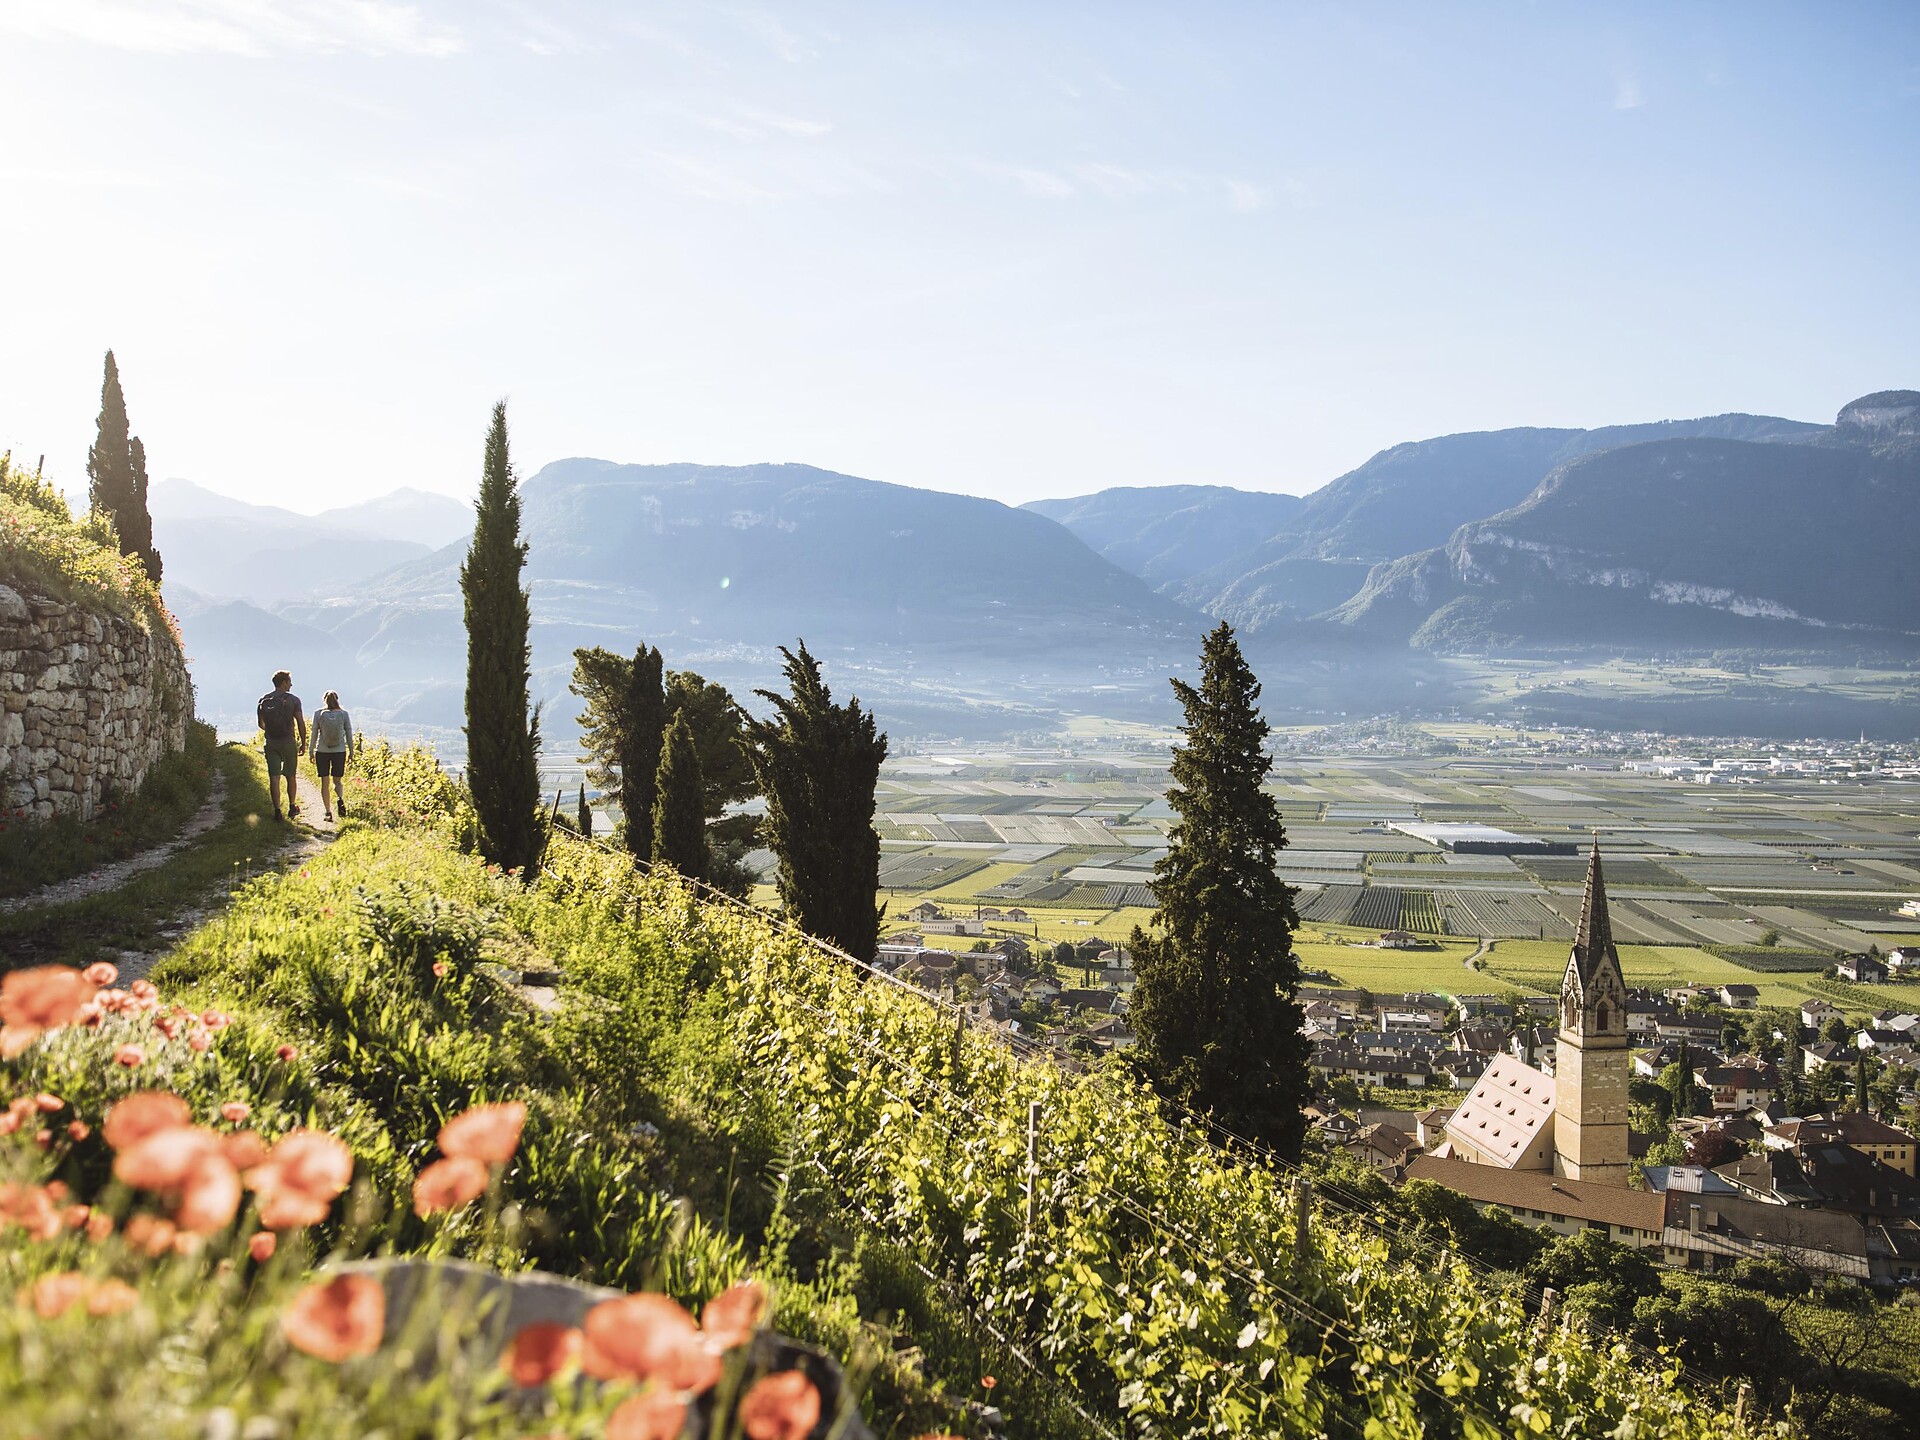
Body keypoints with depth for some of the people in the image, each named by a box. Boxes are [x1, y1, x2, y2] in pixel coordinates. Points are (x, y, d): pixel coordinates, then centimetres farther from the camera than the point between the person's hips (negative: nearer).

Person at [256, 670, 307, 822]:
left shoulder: (263, 700, 5)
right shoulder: (293, 699, -6)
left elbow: (260, 724, 11)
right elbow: (301, 723, -7)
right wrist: (303, 743, 2)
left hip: (271, 742, 2)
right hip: (288, 741, -2)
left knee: (274, 777, 1)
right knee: (291, 776, 12)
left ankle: (277, 811, -3)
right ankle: (292, 807, 22)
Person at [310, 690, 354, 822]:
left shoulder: (319, 714, -1)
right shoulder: (344, 714, -1)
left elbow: (314, 734, 1)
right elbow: (349, 735, 1)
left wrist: (311, 752, 9)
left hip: (322, 752, 0)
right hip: (339, 752, 1)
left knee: (324, 782, 7)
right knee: (337, 780, 12)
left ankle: (328, 812, 4)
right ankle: (340, 799, -18)